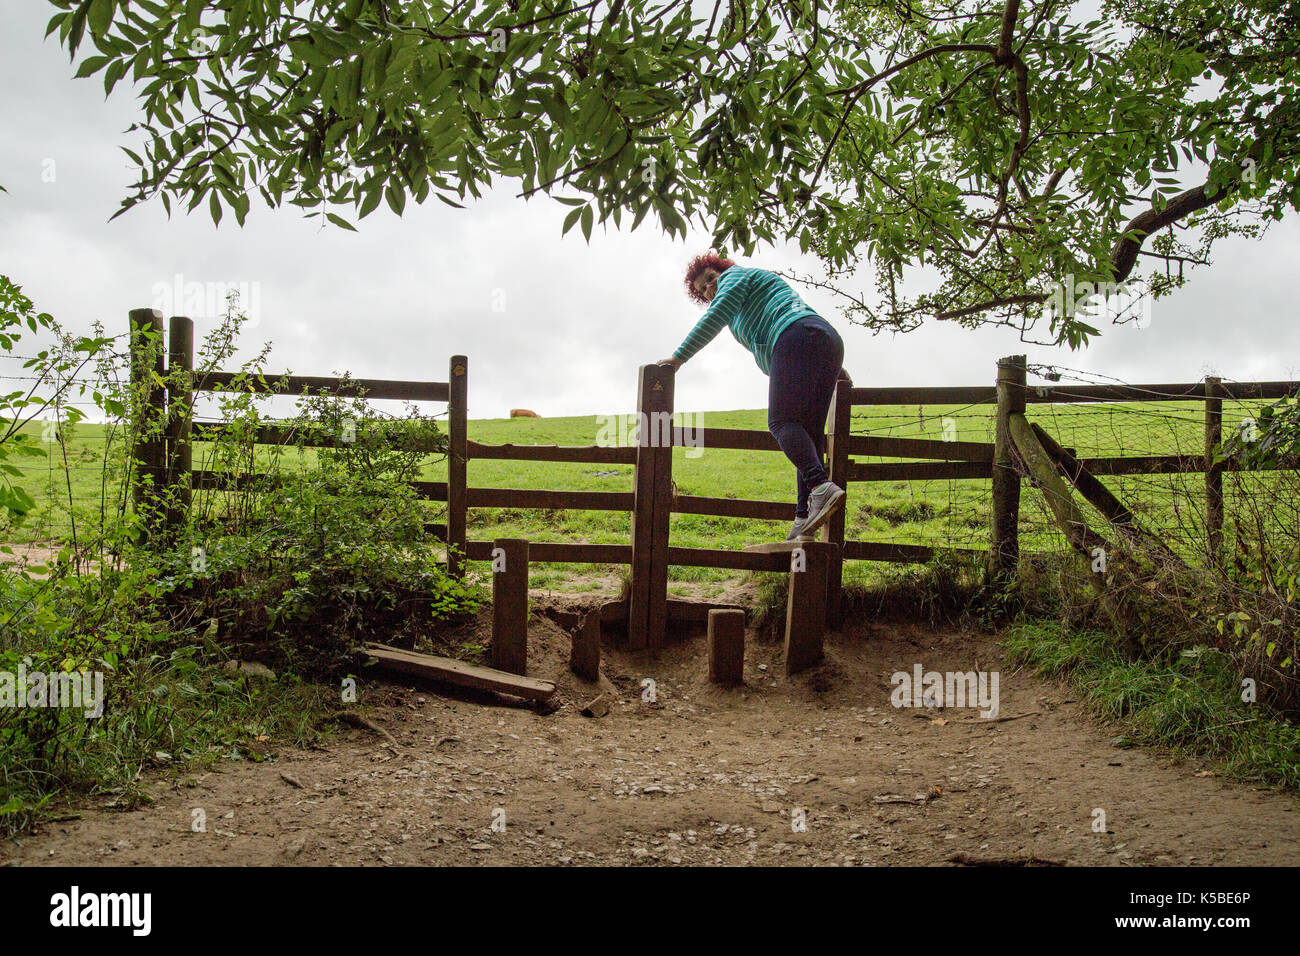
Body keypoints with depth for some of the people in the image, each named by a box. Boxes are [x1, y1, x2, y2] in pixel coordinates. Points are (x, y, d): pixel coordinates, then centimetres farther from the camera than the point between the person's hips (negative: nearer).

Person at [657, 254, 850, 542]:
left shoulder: (735, 275, 14)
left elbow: (716, 317, -1)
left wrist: (679, 357, -3)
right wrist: (835, 368, 28)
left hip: (798, 338, -9)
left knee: (781, 422, -19)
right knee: (808, 436, -1)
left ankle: (821, 486, -40)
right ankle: (804, 520, -10)